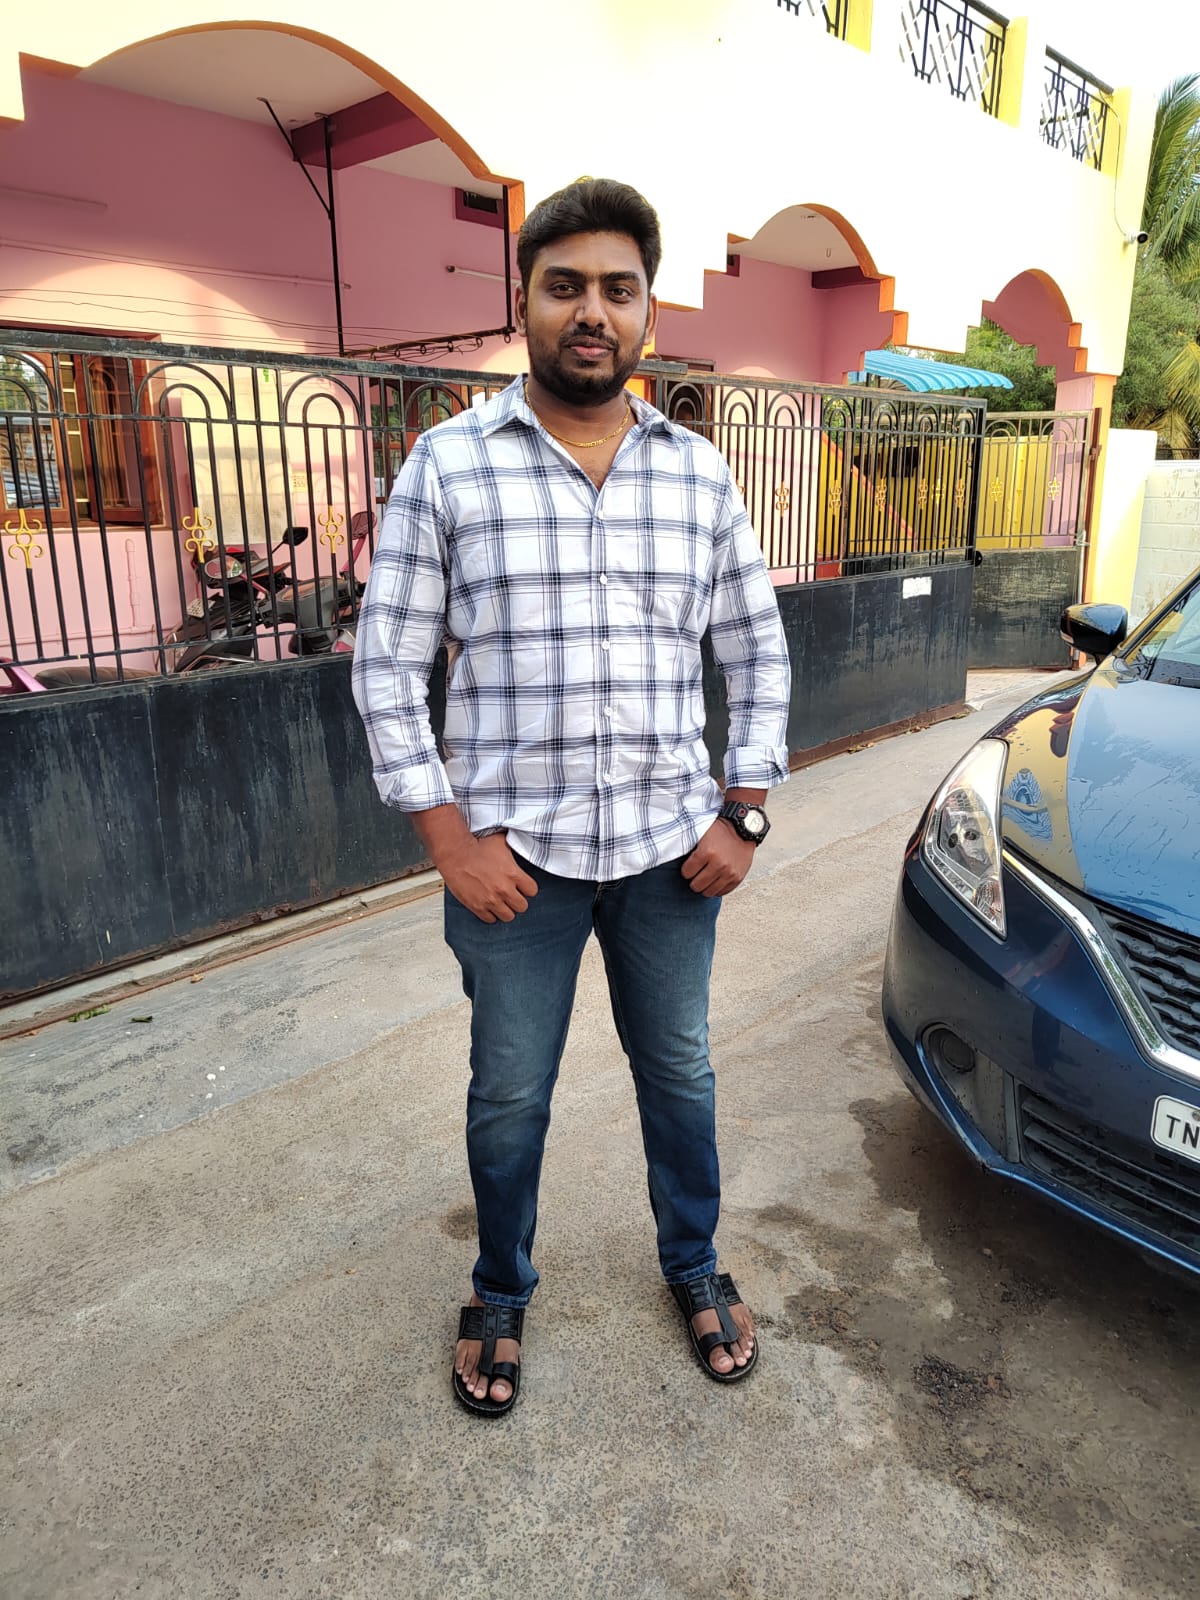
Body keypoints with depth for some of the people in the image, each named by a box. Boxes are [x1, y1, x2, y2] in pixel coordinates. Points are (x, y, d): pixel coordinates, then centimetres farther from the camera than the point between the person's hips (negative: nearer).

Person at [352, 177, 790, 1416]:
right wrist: (450, 837, -11)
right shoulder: (447, 463, -4)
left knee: (677, 1072, 19)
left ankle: (694, 1265, 45)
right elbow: (387, 667, -5)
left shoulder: (701, 473, 4)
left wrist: (744, 814, 0)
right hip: (513, 853, -2)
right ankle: (500, 1292, 41)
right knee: (508, 1096, 14)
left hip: (672, 848, 3)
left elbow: (759, 652, 9)